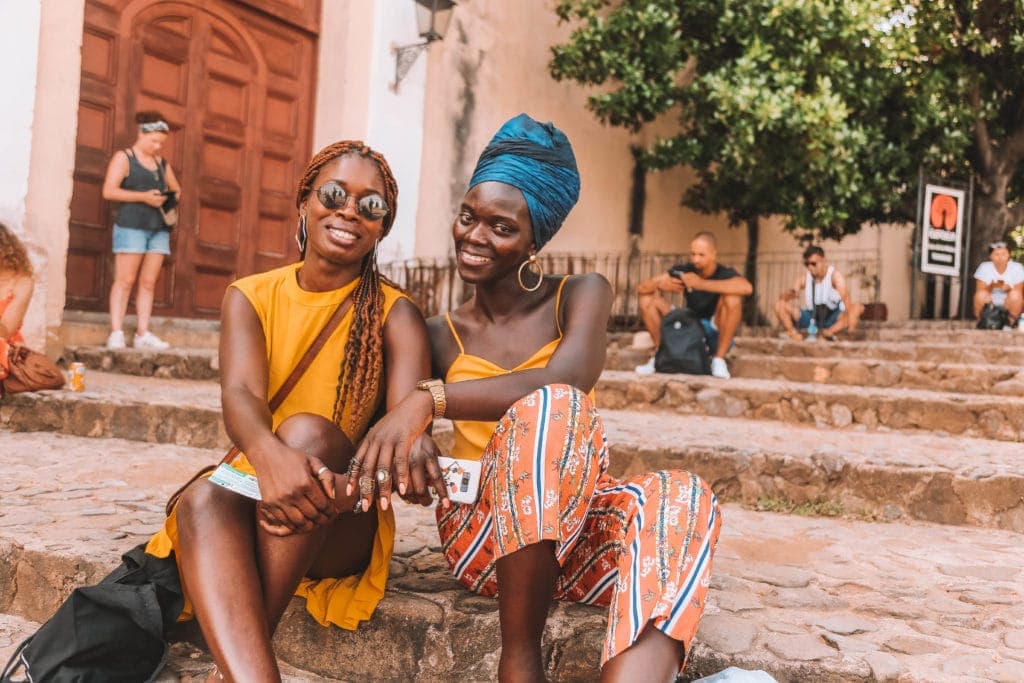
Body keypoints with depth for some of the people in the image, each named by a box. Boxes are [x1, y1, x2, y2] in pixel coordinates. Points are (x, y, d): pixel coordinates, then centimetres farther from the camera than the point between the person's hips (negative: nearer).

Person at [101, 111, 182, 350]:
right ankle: (116, 333, -8)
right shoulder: (123, 157, 3)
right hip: (131, 225, -5)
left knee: (149, 282, 2)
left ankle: (143, 333, 2)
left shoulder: (162, 163, 20)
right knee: (125, 280, -8)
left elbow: (176, 189, 29)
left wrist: (173, 197, 4)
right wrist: (144, 197, -13)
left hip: (159, 227, 6)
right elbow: (109, 191, -6)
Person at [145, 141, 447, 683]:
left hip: (340, 528, -1)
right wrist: (269, 456, -42)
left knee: (308, 430, -31)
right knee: (203, 496, -31)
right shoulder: (250, 297, 4)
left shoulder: (395, 315, -2)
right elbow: (239, 394, -16)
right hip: (252, 493, 2)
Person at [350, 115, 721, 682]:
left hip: (578, 527, 1)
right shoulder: (441, 335, 10)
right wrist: (403, 449, -24)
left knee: (679, 496, -33)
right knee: (551, 410, -32)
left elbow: (568, 377, -20)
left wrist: (432, 399, -30)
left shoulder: (581, 296, 2)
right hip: (482, 532, 0)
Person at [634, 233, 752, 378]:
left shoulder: (725, 274, -16)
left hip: (717, 335, -3)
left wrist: (701, 283, -41)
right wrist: (660, 285, -30)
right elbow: (642, 287, -5)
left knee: (732, 297, -31)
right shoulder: (684, 271, -4)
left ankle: (719, 359, -21)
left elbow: (747, 288, -42)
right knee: (648, 297, -8)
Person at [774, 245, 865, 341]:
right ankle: (793, 332, -35)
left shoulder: (834, 275, -14)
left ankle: (831, 331, -44)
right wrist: (790, 293, -38)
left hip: (833, 317, -2)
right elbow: (784, 297, -12)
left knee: (858, 308, -29)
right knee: (779, 305, -15)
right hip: (809, 316, 2)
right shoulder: (804, 279, -3)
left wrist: (850, 324, -44)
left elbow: (846, 299, -29)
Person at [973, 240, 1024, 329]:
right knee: (981, 294, -30)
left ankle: (1011, 321, -10)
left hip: (1008, 305, 0)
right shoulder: (984, 267, -8)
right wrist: (991, 286, -34)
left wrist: (1008, 288, -32)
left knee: (1015, 294, -29)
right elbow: (979, 292, -12)